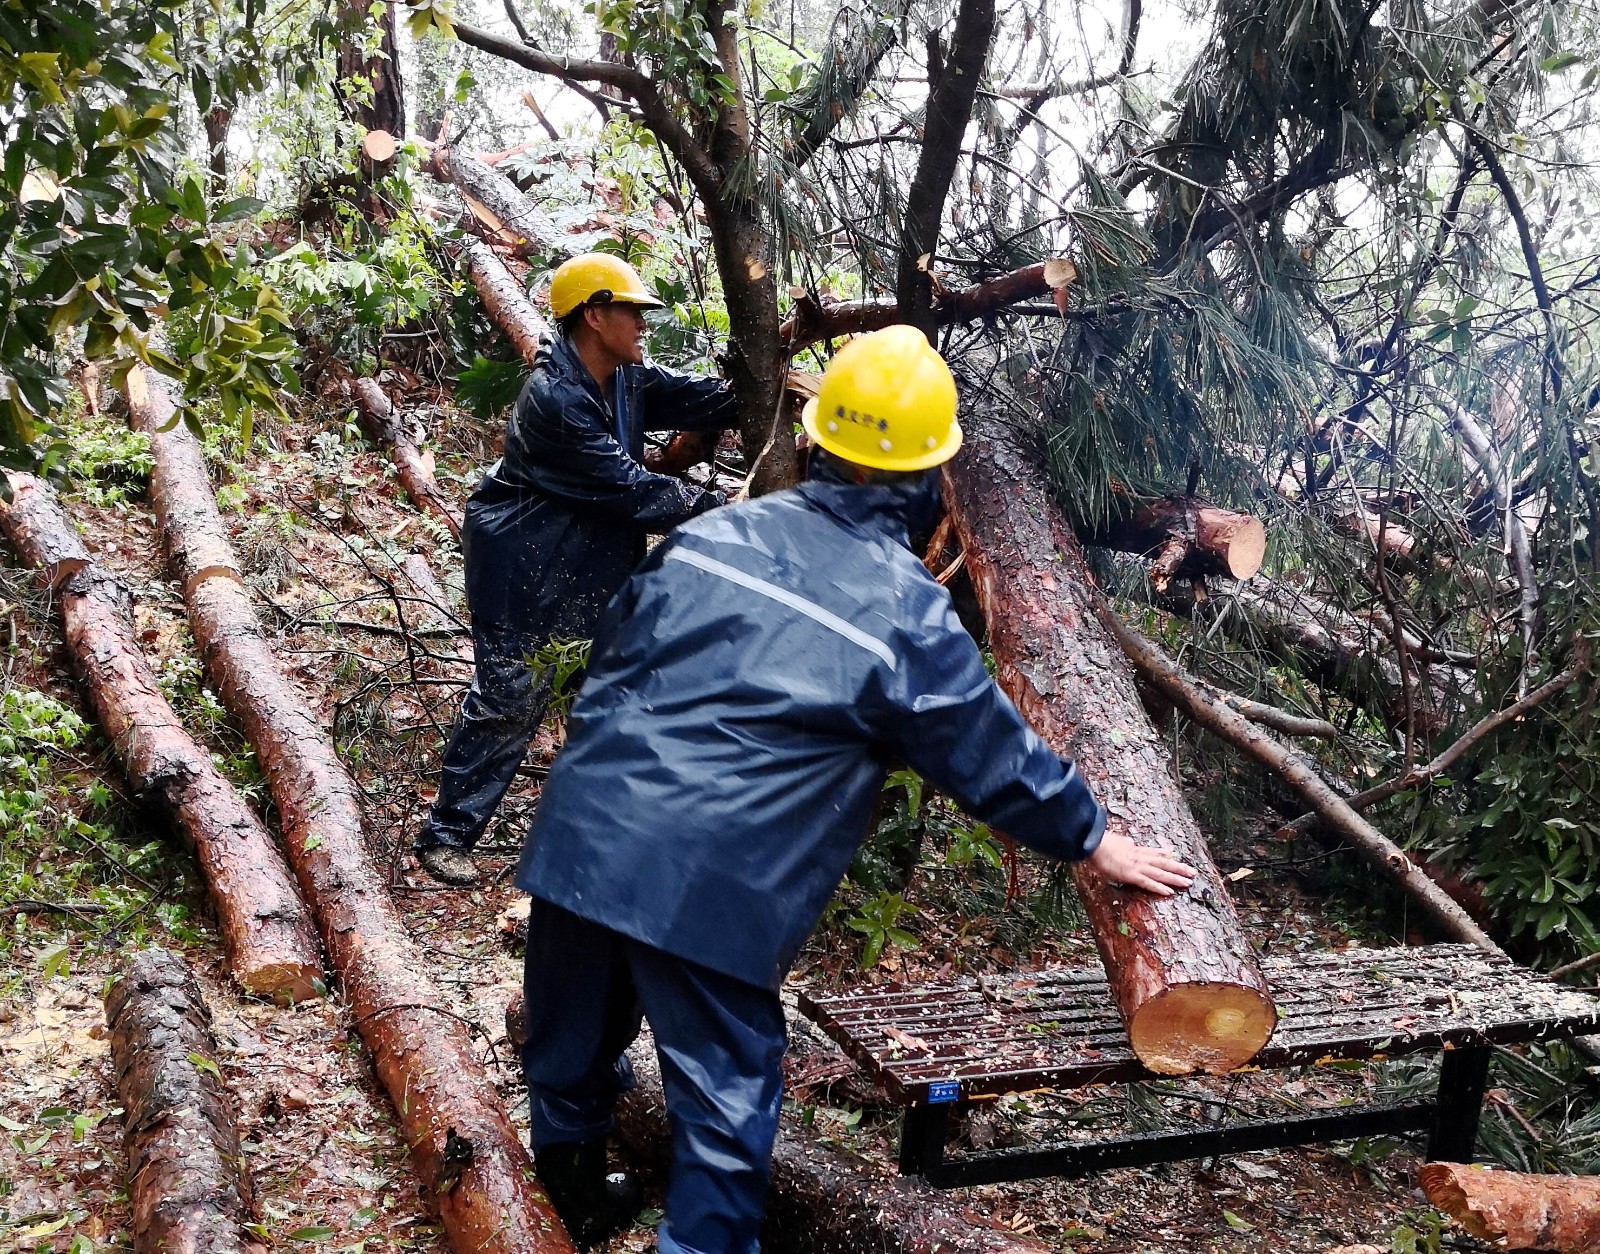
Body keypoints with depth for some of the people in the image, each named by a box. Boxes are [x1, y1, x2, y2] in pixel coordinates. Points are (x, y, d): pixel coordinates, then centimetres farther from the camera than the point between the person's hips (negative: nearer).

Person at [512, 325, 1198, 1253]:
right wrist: (1095, 839, 17)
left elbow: (611, 655, 17)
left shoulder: (714, 532, 7)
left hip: (583, 837, 6)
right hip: (715, 890, -6)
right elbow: (992, 753, 3)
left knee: (575, 1045, 25)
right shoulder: (907, 610, -6)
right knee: (727, 1097, 11)